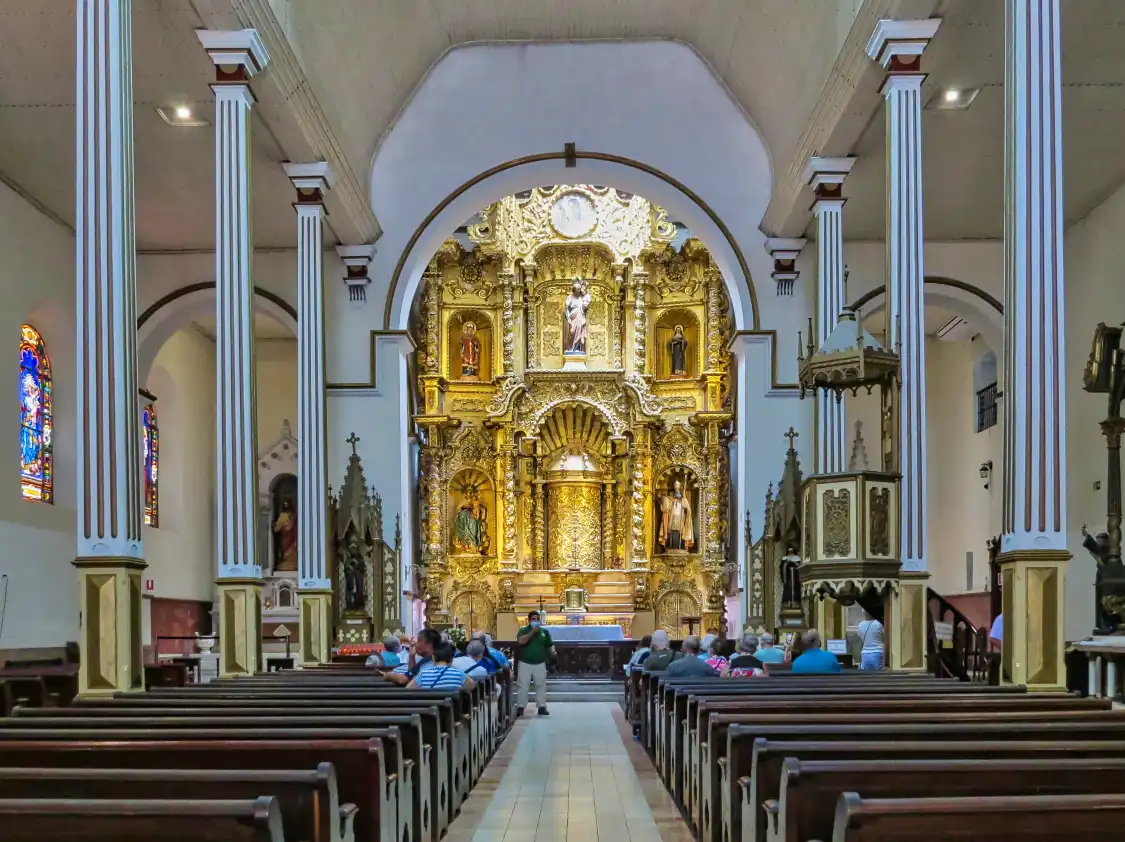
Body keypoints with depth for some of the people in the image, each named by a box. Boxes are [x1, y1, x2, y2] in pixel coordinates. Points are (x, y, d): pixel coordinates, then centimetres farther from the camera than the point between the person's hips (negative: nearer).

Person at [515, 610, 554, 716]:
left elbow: (550, 644, 12)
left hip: (540, 663, 3)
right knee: (523, 686, -1)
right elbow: (520, 641, -20)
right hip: (525, 663, -3)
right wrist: (532, 631, -20)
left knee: (541, 685, 4)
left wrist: (552, 651, -10)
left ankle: (541, 707, 12)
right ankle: (520, 707, 6)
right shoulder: (523, 631, -2)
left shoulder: (544, 631, 8)